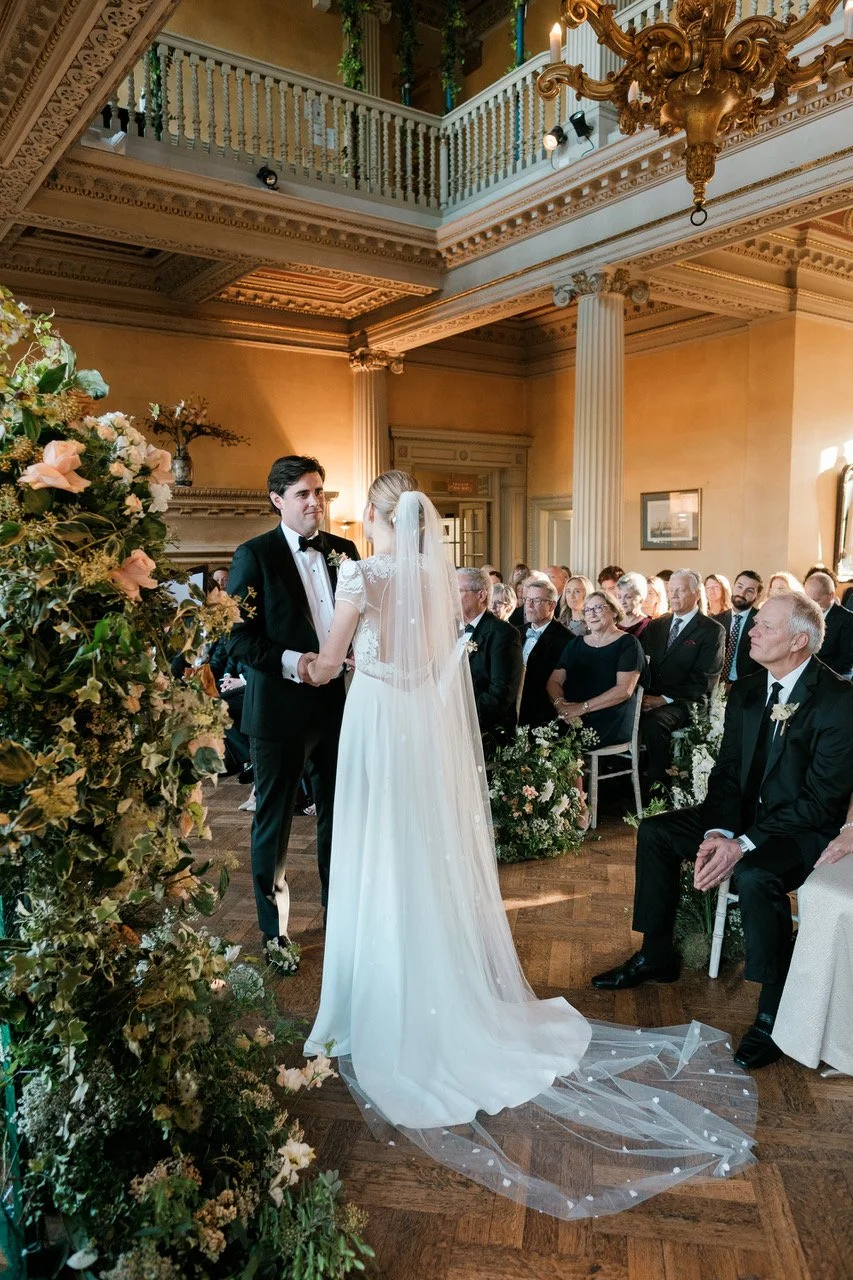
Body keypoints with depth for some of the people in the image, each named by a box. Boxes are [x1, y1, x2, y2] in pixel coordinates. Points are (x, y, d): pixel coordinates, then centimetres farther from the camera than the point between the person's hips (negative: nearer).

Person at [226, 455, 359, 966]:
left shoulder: (343, 550, 8)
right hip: (280, 708, -4)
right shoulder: (255, 555, -6)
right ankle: (275, 931, 25)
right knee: (274, 822, 8)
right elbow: (238, 636, -10)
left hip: (339, 700, 5)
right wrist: (289, 662, -22)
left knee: (339, 814, 17)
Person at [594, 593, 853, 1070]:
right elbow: (727, 771, 2)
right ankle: (656, 955, 14)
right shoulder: (745, 692, 1)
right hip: (745, 813, 8)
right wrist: (720, 831, -17)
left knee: (754, 876, -35)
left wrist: (744, 844, -28)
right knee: (655, 831, -2)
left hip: (806, 829, -7)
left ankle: (774, 1014, -14)